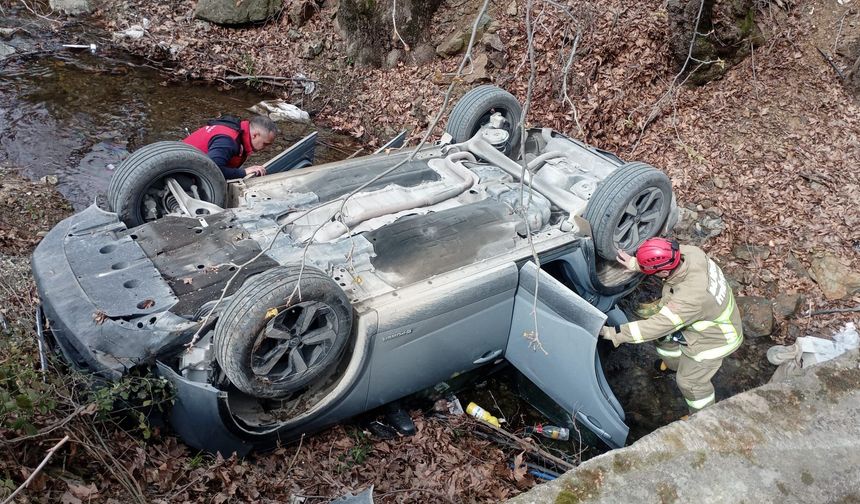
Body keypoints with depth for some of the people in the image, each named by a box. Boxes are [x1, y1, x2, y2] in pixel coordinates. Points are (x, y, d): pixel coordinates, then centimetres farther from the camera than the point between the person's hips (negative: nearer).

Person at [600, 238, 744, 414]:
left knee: (690, 380, 10)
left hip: (714, 337, -8)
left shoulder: (689, 300, -46)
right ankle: (674, 364, 58)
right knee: (665, 336, 26)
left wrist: (614, 334, -31)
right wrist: (635, 264, -2)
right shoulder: (689, 251, -27)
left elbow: (655, 326, -37)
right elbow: (664, 257, -2)